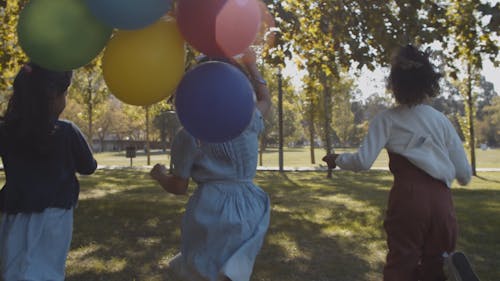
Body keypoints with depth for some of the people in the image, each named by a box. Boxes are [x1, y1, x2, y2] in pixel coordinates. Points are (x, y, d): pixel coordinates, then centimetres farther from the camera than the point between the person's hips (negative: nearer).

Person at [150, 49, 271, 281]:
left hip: (209, 213, -2)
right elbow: (266, 100, 23)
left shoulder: (188, 136, -5)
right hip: (247, 212, 2)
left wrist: (159, 175, 22)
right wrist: (251, 66, 31)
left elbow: (179, 187, 1)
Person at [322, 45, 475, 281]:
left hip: (408, 197, -3)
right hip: (441, 200, 3)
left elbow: (363, 161, -9)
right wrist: (463, 177, 32)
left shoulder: (387, 119, 1)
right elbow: (464, 174, 8)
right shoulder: (442, 120, 9)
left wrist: (337, 159, 10)